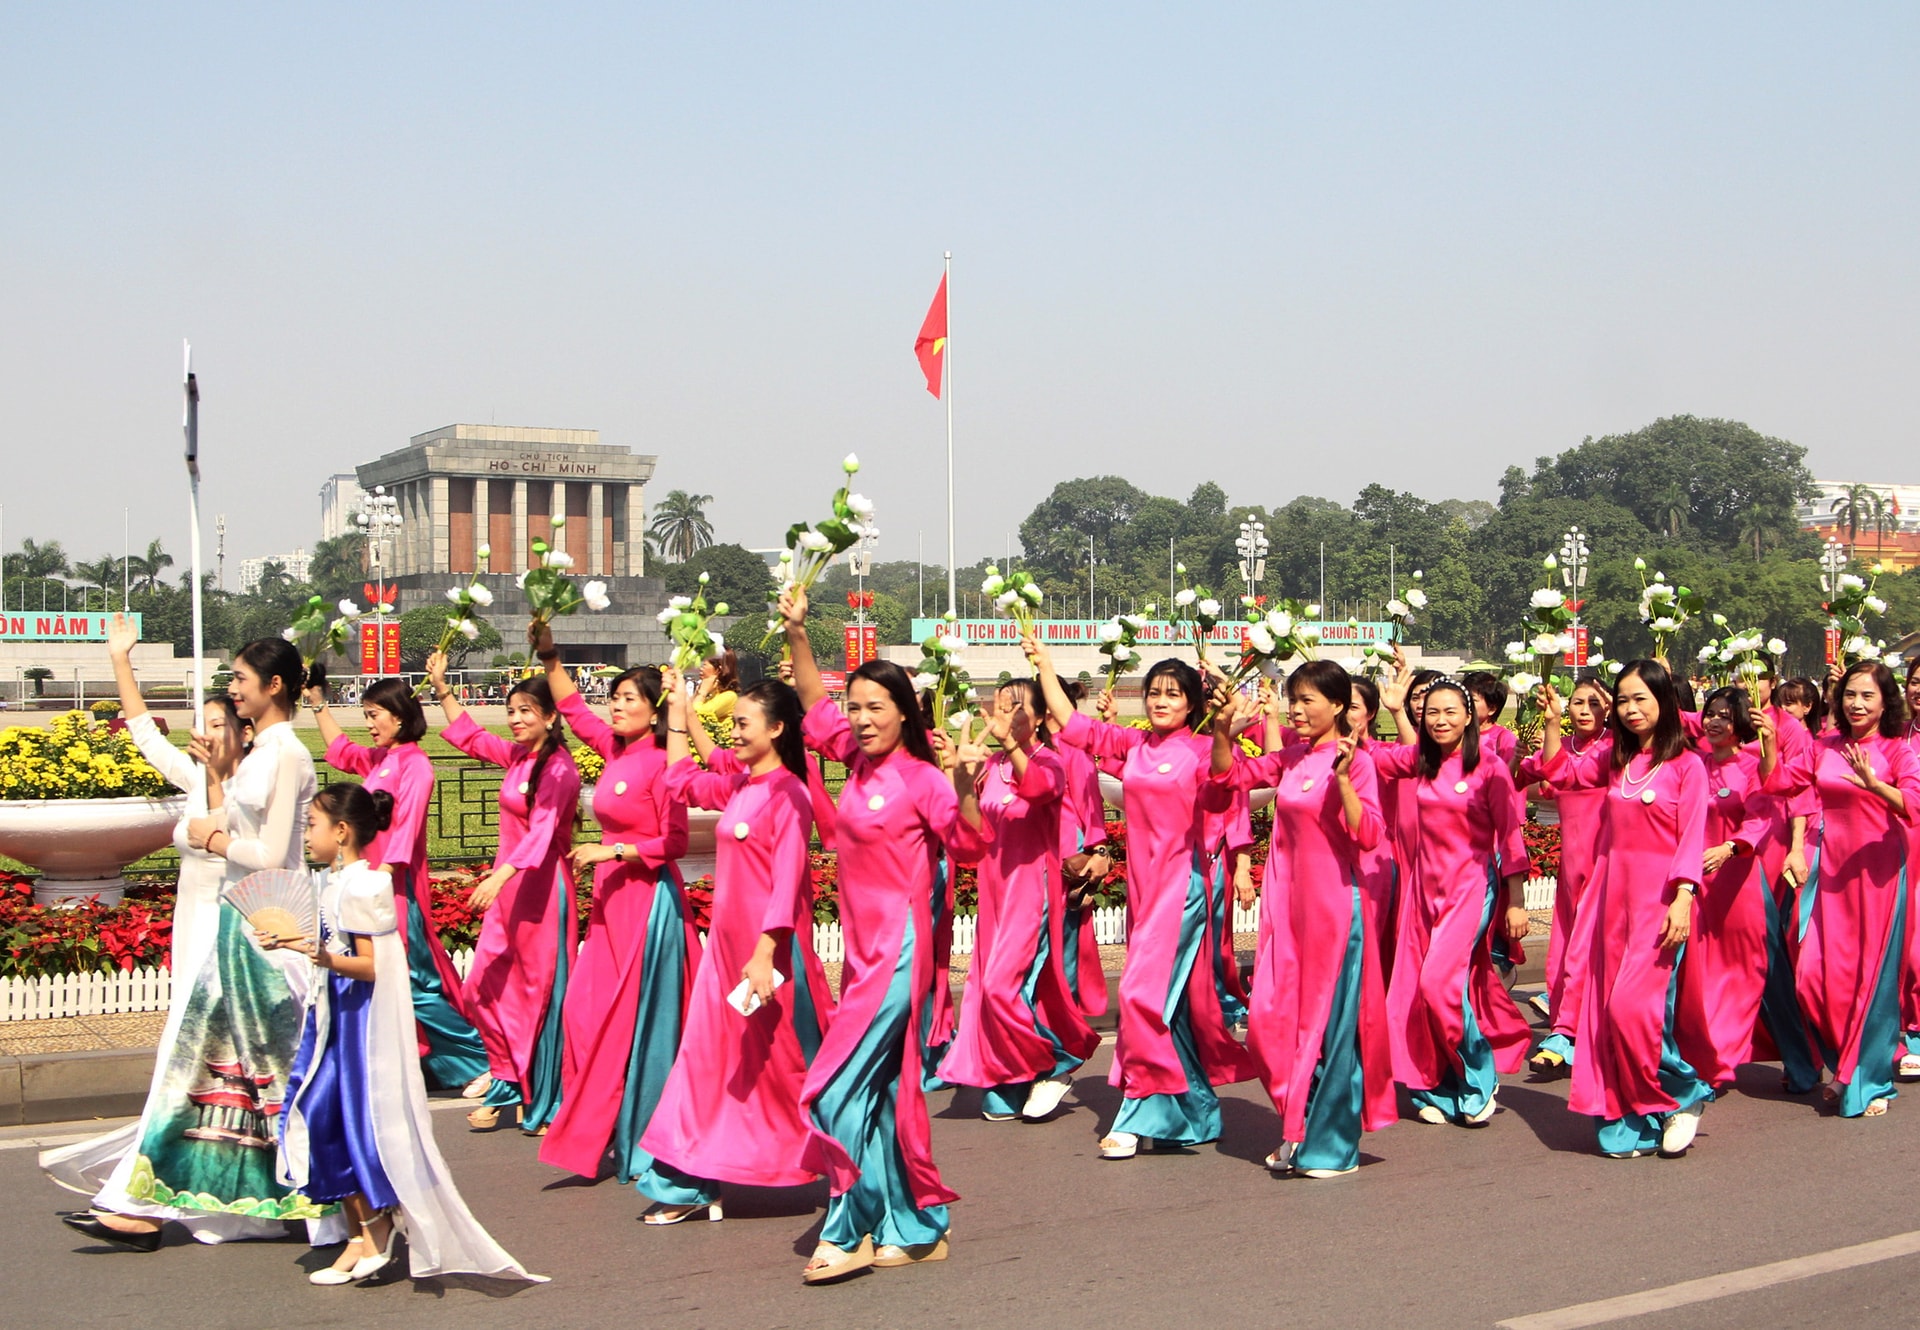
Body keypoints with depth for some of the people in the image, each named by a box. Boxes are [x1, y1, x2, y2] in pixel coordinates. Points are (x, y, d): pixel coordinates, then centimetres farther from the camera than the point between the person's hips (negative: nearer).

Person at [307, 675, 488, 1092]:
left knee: (411, 983, -6)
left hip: (395, 887, -9)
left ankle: (479, 1060, 3)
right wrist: (318, 703, 33)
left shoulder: (414, 764, -11)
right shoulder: (379, 760, 14)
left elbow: (405, 830, -18)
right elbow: (340, 751, 35)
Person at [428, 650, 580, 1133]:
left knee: (540, 990, -1)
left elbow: (540, 831, -26)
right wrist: (441, 688, 22)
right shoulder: (516, 756, 10)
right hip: (506, 882, 8)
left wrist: (500, 876, -37)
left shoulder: (557, 768, -14)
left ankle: (545, 1104, 9)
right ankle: (507, 1084, 20)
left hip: (541, 884, -8)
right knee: (484, 986, 8)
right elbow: (469, 736, 28)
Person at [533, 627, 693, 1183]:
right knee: (587, 1009, 8)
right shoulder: (615, 750, 8)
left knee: (641, 1020, -2)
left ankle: (644, 1144, 6)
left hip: (648, 898, -8)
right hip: (612, 897, 8)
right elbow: (574, 707, 24)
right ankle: (597, 1133, 18)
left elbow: (675, 842, -15)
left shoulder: (659, 763, -14)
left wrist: (612, 851, -17)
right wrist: (549, 657, 18)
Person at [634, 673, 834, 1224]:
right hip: (728, 941, 8)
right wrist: (679, 711, 28)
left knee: (786, 1061, 2)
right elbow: (682, 781, 29)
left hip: (771, 946, -8)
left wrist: (764, 954, -26)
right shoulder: (738, 787, 10)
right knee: (708, 1056, 6)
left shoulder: (787, 794, -14)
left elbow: (787, 883, -20)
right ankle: (689, 1185, 11)